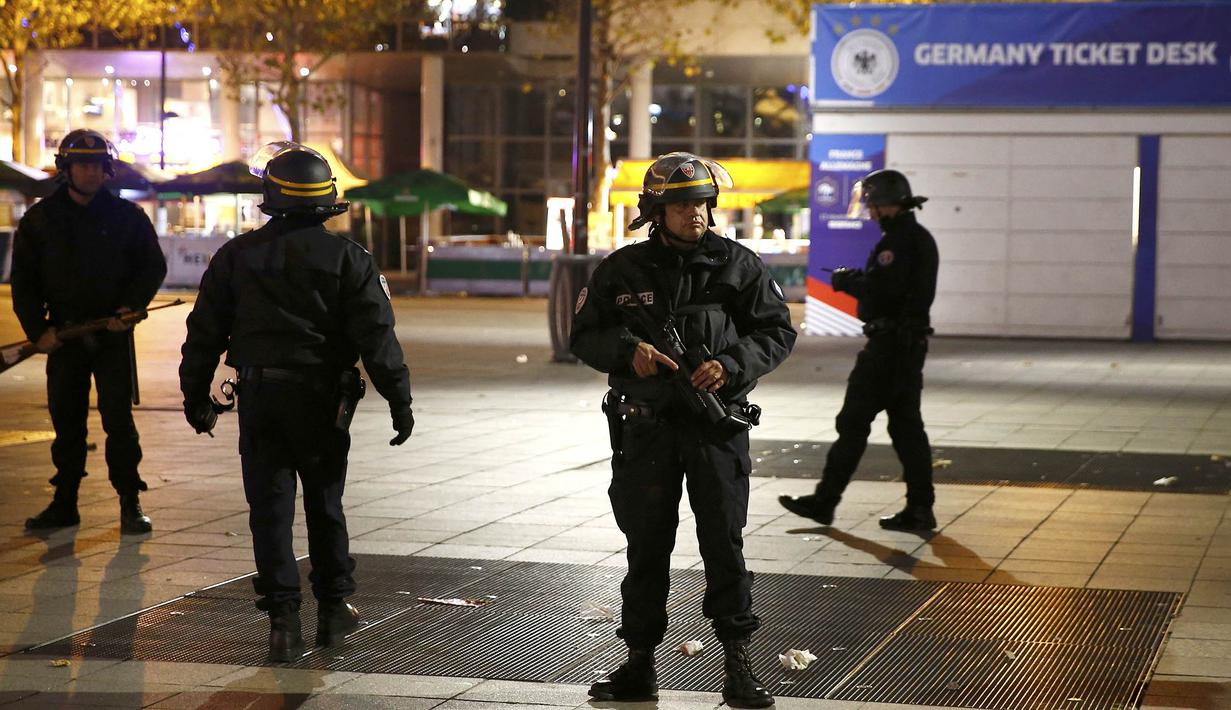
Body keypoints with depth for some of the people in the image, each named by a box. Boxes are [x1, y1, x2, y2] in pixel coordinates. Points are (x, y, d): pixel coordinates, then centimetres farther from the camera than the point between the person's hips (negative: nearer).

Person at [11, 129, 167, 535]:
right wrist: (38, 329, -4)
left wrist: (131, 307, -8)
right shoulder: (40, 219, 5)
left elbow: (153, 266, 7)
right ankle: (64, 504, 16)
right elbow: (24, 280, 7)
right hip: (63, 334, 2)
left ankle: (131, 504, 1)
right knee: (66, 421, 7)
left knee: (118, 418, -5)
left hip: (113, 335, -2)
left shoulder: (126, 216, 2)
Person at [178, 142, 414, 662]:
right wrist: (399, 399, -4)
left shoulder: (236, 256, 2)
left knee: (269, 508, 3)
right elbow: (377, 336, -8)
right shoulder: (347, 258, -4)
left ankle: (283, 618, -3)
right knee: (325, 504, 14)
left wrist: (196, 395, 15)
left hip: (259, 398, 1)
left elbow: (205, 332, 5)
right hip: (322, 399, 0)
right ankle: (333, 610, 22)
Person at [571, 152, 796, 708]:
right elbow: (585, 336, 6)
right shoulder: (623, 270, 3)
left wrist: (732, 365, -13)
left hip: (717, 423, -1)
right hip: (646, 427, 1)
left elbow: (777, 332, 3)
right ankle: (639, 664, 18)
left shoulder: (738, 265, 1)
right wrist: (628, 350, -13)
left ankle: (737, 663, 7)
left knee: (724, 543, -1)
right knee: (646, 546, 9)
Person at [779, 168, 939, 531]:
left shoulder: (897, 239, -16)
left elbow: (885, 288, -26)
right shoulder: (921, 238, 16)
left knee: (854, 421, -3)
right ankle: (920, 508, 10)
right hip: (912, 341, 10)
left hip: (889, 342, -10)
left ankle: (824, 501, 2)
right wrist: (859, 279, 8)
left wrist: (848, 281, -10)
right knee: (906, 424, 11)